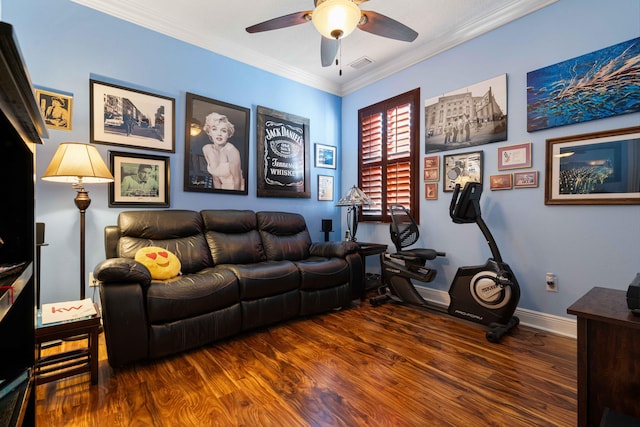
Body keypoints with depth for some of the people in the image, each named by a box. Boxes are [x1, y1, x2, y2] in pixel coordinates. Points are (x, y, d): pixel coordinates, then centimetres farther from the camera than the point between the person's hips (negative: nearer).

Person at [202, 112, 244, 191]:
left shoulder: (231, 150, -24)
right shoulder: (206, 149, -5)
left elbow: (237, 180, -19)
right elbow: (215, 176, 4)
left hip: (237, 188, -6)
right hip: (223, 187, 6)